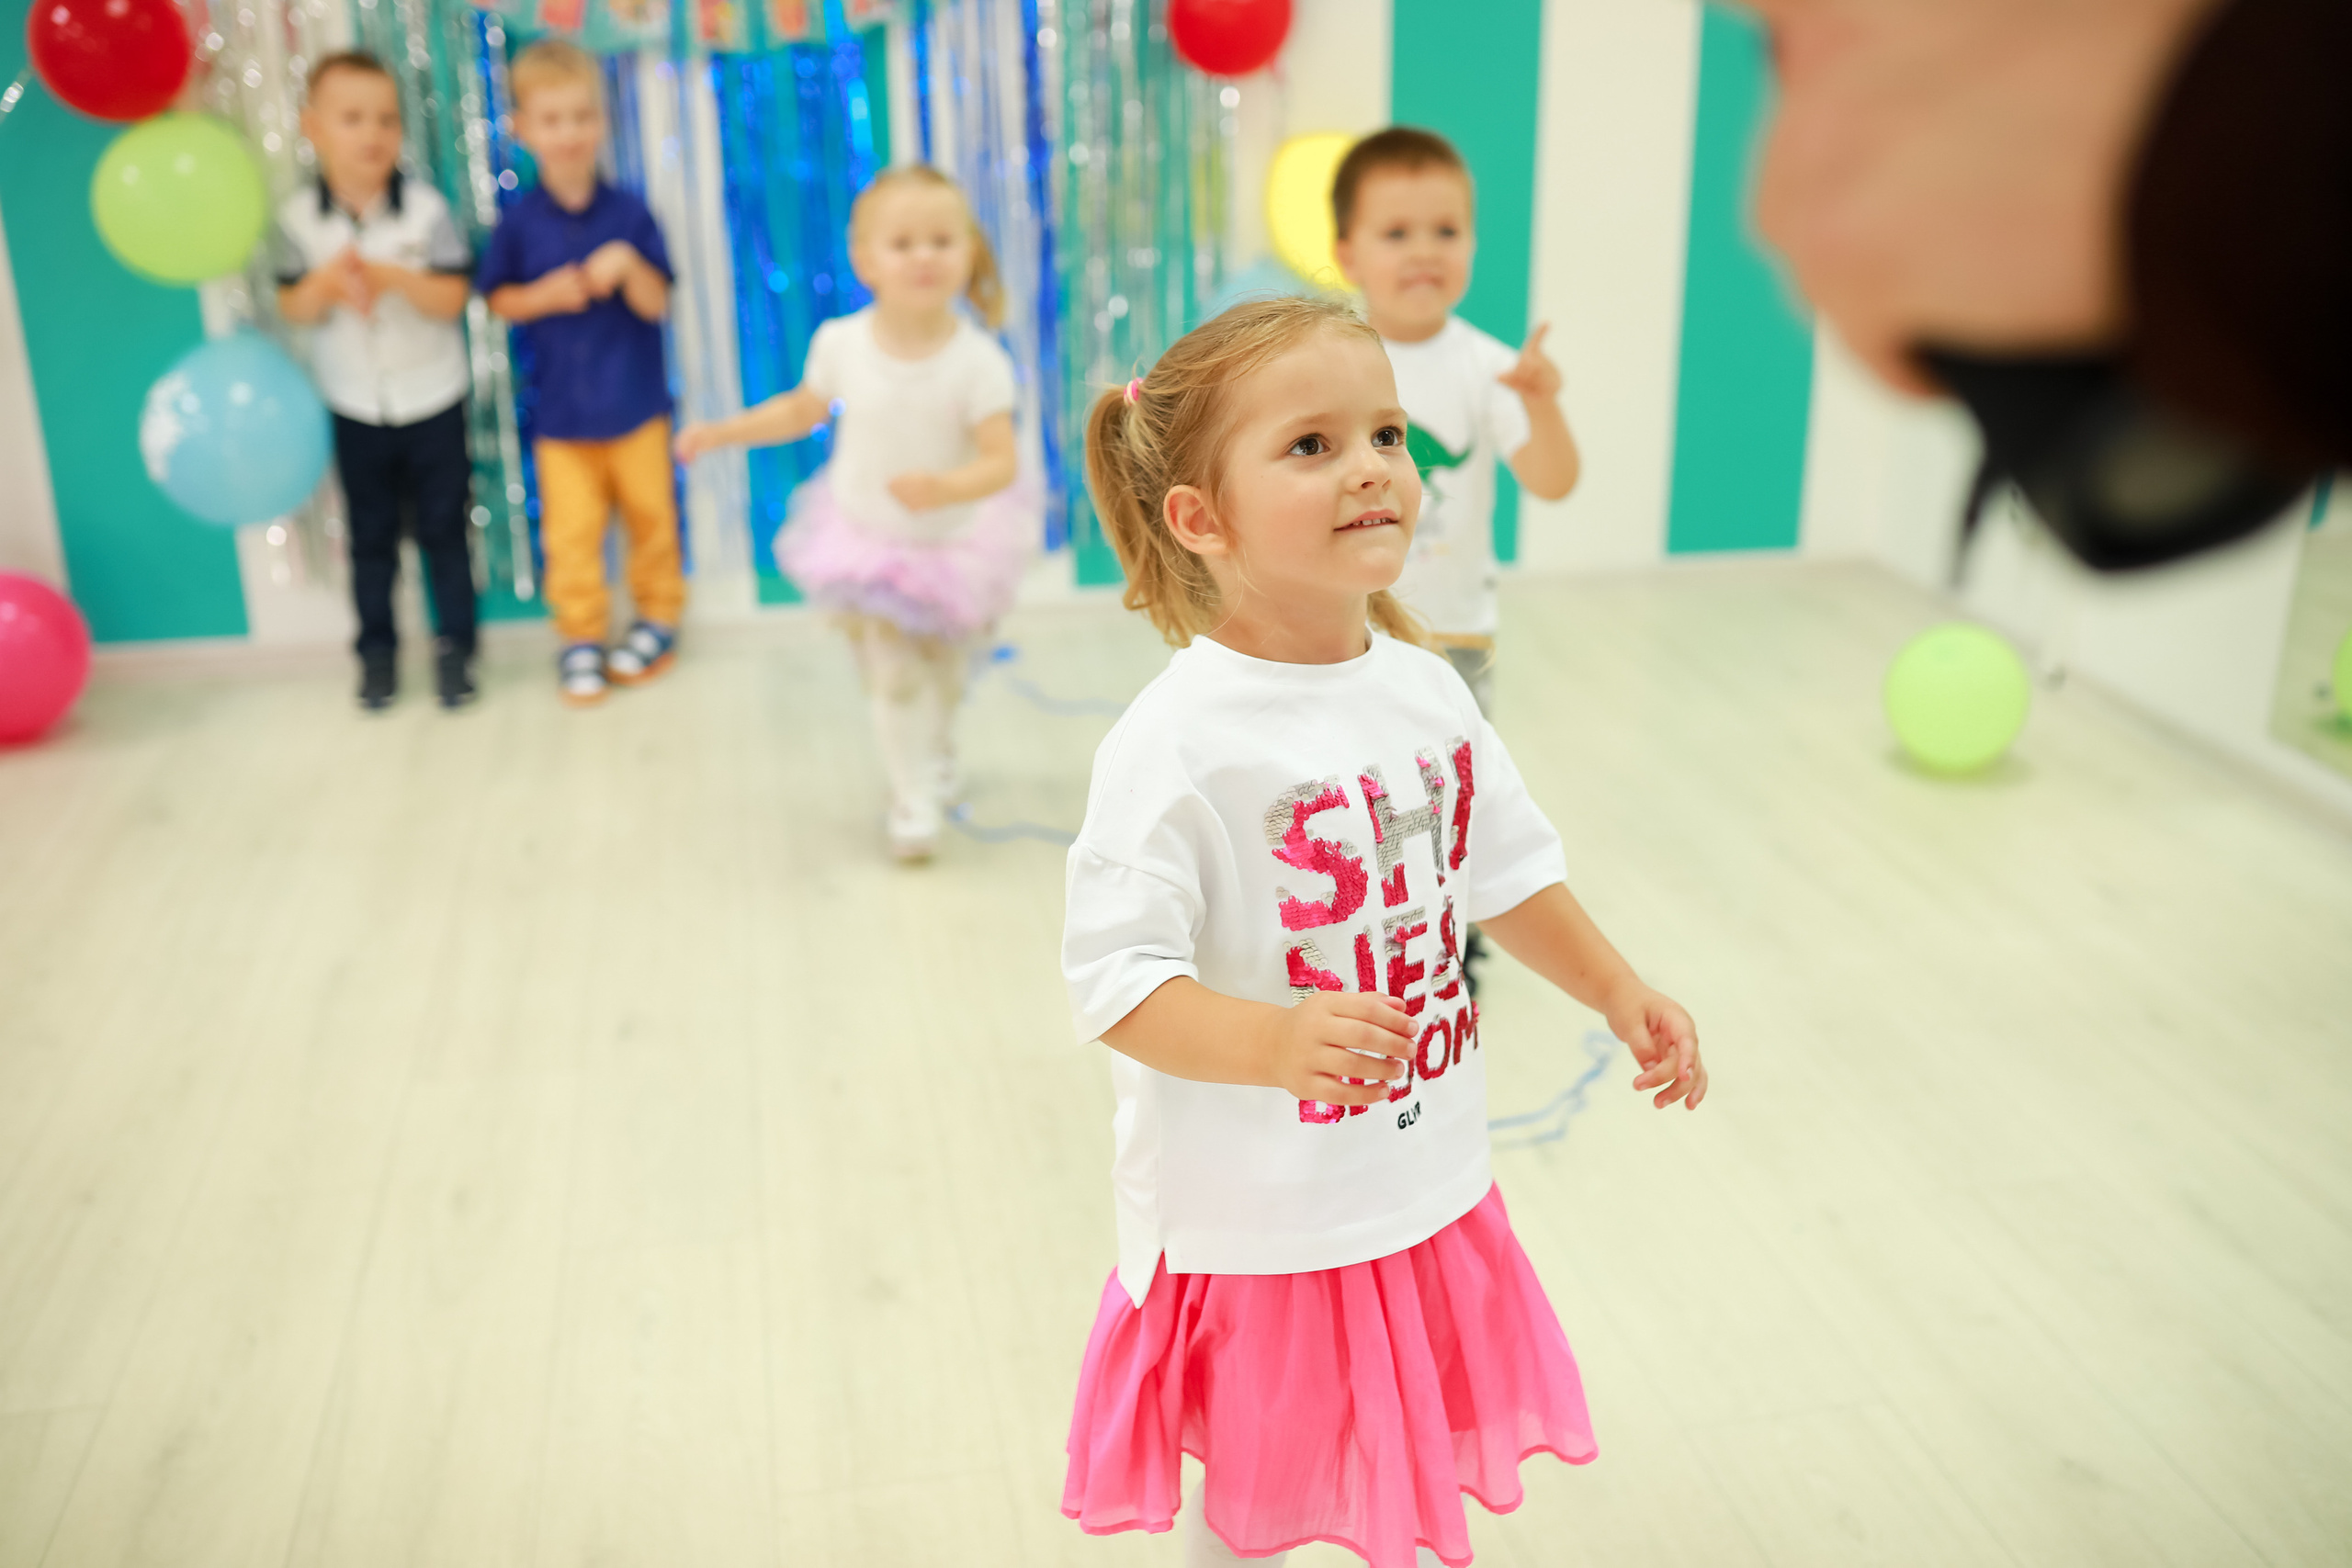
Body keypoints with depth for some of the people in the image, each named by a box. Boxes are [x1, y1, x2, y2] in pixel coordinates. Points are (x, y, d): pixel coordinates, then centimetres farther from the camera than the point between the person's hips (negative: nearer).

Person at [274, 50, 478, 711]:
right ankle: (377, 651, 24)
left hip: (433, 402, -1)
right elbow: (292, 307, -2)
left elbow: (452, 299, -13)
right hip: (354, 408, 2)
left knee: (443, 528, 7)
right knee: (371, 535, 12)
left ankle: (455, 646, 20)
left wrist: (392, 277, -29)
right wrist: (325, 283, -23)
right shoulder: (298, 217, -6)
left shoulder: (425, 207, -11)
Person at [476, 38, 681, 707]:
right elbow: (497, 298, 4)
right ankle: (581, 636, 16)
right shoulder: (518, 222, -5)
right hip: (560, 408, 0)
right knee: (570, 531, 2)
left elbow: (656, 304, -5)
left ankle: (658, 616, 30)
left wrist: (628, 265, -24)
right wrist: (546, 295, -14)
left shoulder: (628, 213, -6)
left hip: (635, 402, 0)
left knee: (650, 515, 12)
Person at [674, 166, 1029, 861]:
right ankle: (913, 800, 14)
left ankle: (936, 758, 50)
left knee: (944, 674, 19)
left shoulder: (977, 360, -24)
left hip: (954, 542, 0)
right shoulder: (841, 343, -16)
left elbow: (1001, 463, -26)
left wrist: (945, 488, -44)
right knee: (891, 678, -3)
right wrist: (724, 432, 1)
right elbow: (802, 410, 4)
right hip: (867, 538, 0)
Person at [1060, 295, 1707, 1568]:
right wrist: (1275, 1042, -40)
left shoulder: (1426, 690, -2)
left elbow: (1505, 868, 13)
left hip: (1428, 1185, 6)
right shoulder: (1176, 742, -24)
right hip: (1256, 1222, -6)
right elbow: (1113, 978, -26)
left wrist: (1617, 992, 12)